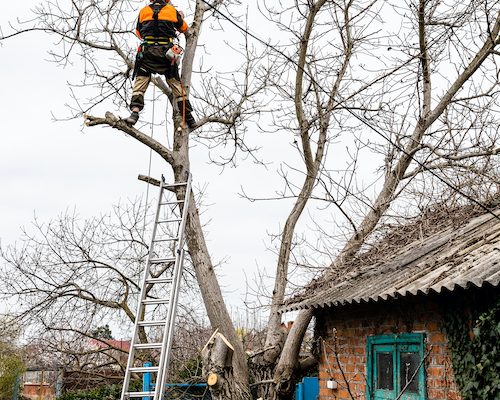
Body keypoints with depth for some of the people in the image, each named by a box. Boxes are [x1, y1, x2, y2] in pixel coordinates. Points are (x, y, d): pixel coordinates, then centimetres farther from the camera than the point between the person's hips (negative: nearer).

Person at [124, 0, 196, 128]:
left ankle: (135, 112, -19)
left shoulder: (143, 11, 9)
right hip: (166, 53, 1)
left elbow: (139, 33, 22)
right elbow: (184, 28, 25)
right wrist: (181, 17, 47)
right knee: (176, 84, 9)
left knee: (140, 83, 2)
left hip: (147, 52, -1)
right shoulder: (173, 11, 8)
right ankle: (188, 118, 12)